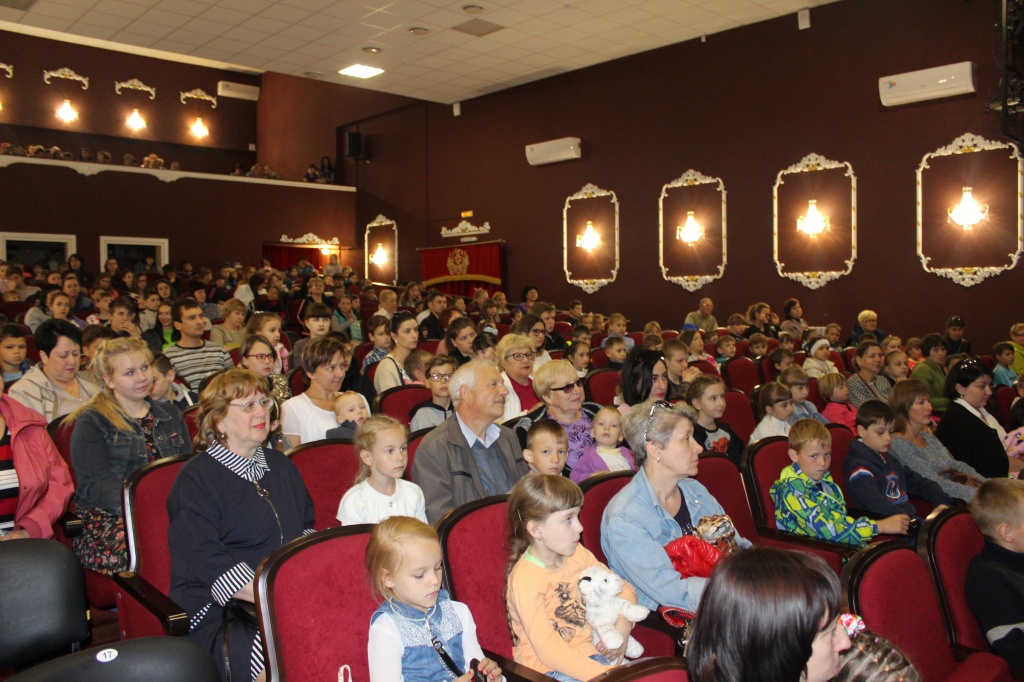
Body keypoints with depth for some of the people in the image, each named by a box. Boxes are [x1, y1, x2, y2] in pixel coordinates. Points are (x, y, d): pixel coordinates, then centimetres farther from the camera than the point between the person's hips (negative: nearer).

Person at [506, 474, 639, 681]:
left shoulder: (578, 554, 1)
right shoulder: (524, 580, -19)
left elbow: (624, 587, 12)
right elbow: (548, 649, -24)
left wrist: (622, 629, -6)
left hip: (587, 653, 7)